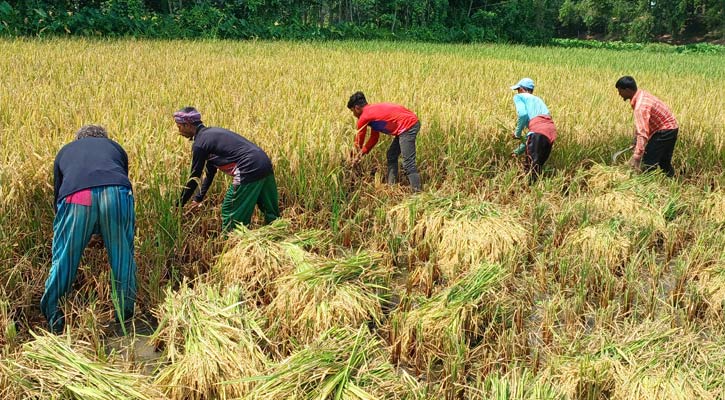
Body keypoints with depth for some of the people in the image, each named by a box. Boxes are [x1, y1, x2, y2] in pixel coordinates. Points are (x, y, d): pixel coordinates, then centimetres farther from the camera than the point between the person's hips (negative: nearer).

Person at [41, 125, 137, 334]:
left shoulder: (65, 151, 40)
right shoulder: (115, 147, 39)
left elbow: (57, 193, 41)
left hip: (74, 199, 0)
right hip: (115, 193, 0)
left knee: (63, 262, 12)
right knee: (122, 259, 14)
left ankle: (54, 327, 19)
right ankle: (124, 321, 22)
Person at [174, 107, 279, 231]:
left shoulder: (200, 143, -4)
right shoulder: (211, 133, 23)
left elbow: (194, 178, 1)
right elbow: (210, 172, 29)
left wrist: (179, 205, 11)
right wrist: (199, 198, 33)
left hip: (250, 170, -9)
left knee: (230, 213, 6)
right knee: (272, 214, 16)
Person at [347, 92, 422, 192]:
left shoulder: (364, 117, -6)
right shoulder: (373, 111, 21)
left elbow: (359, 140, 10)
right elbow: (374, 138, 25)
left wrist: (358, 153, 28)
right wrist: (361, 153, 24)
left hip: (408, 126, -10)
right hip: (411, 122, 10)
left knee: (408, 163, -10)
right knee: (391, 155, 19)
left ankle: (418, 191, -9)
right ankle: (391, 186, 23)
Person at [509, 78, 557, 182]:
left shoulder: (519, 96, 14)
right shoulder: (538, 100, 35)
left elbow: (523, 114, -8)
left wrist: (517, 132, 7)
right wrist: (519, 150, 35)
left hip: (538, 129, -7)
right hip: (551, 131, 7)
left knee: (531, 168, -9)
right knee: (537, 167, 15)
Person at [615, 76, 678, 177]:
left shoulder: (641, 106, -31)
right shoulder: (641, 94, -1)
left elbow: (643, 133, -39)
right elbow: (639, 124, 8)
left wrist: (637, 156, -43)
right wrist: (635, 141, 11)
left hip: (664, 131, -10)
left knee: (648, 163, -8)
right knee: (664, 162, 21)